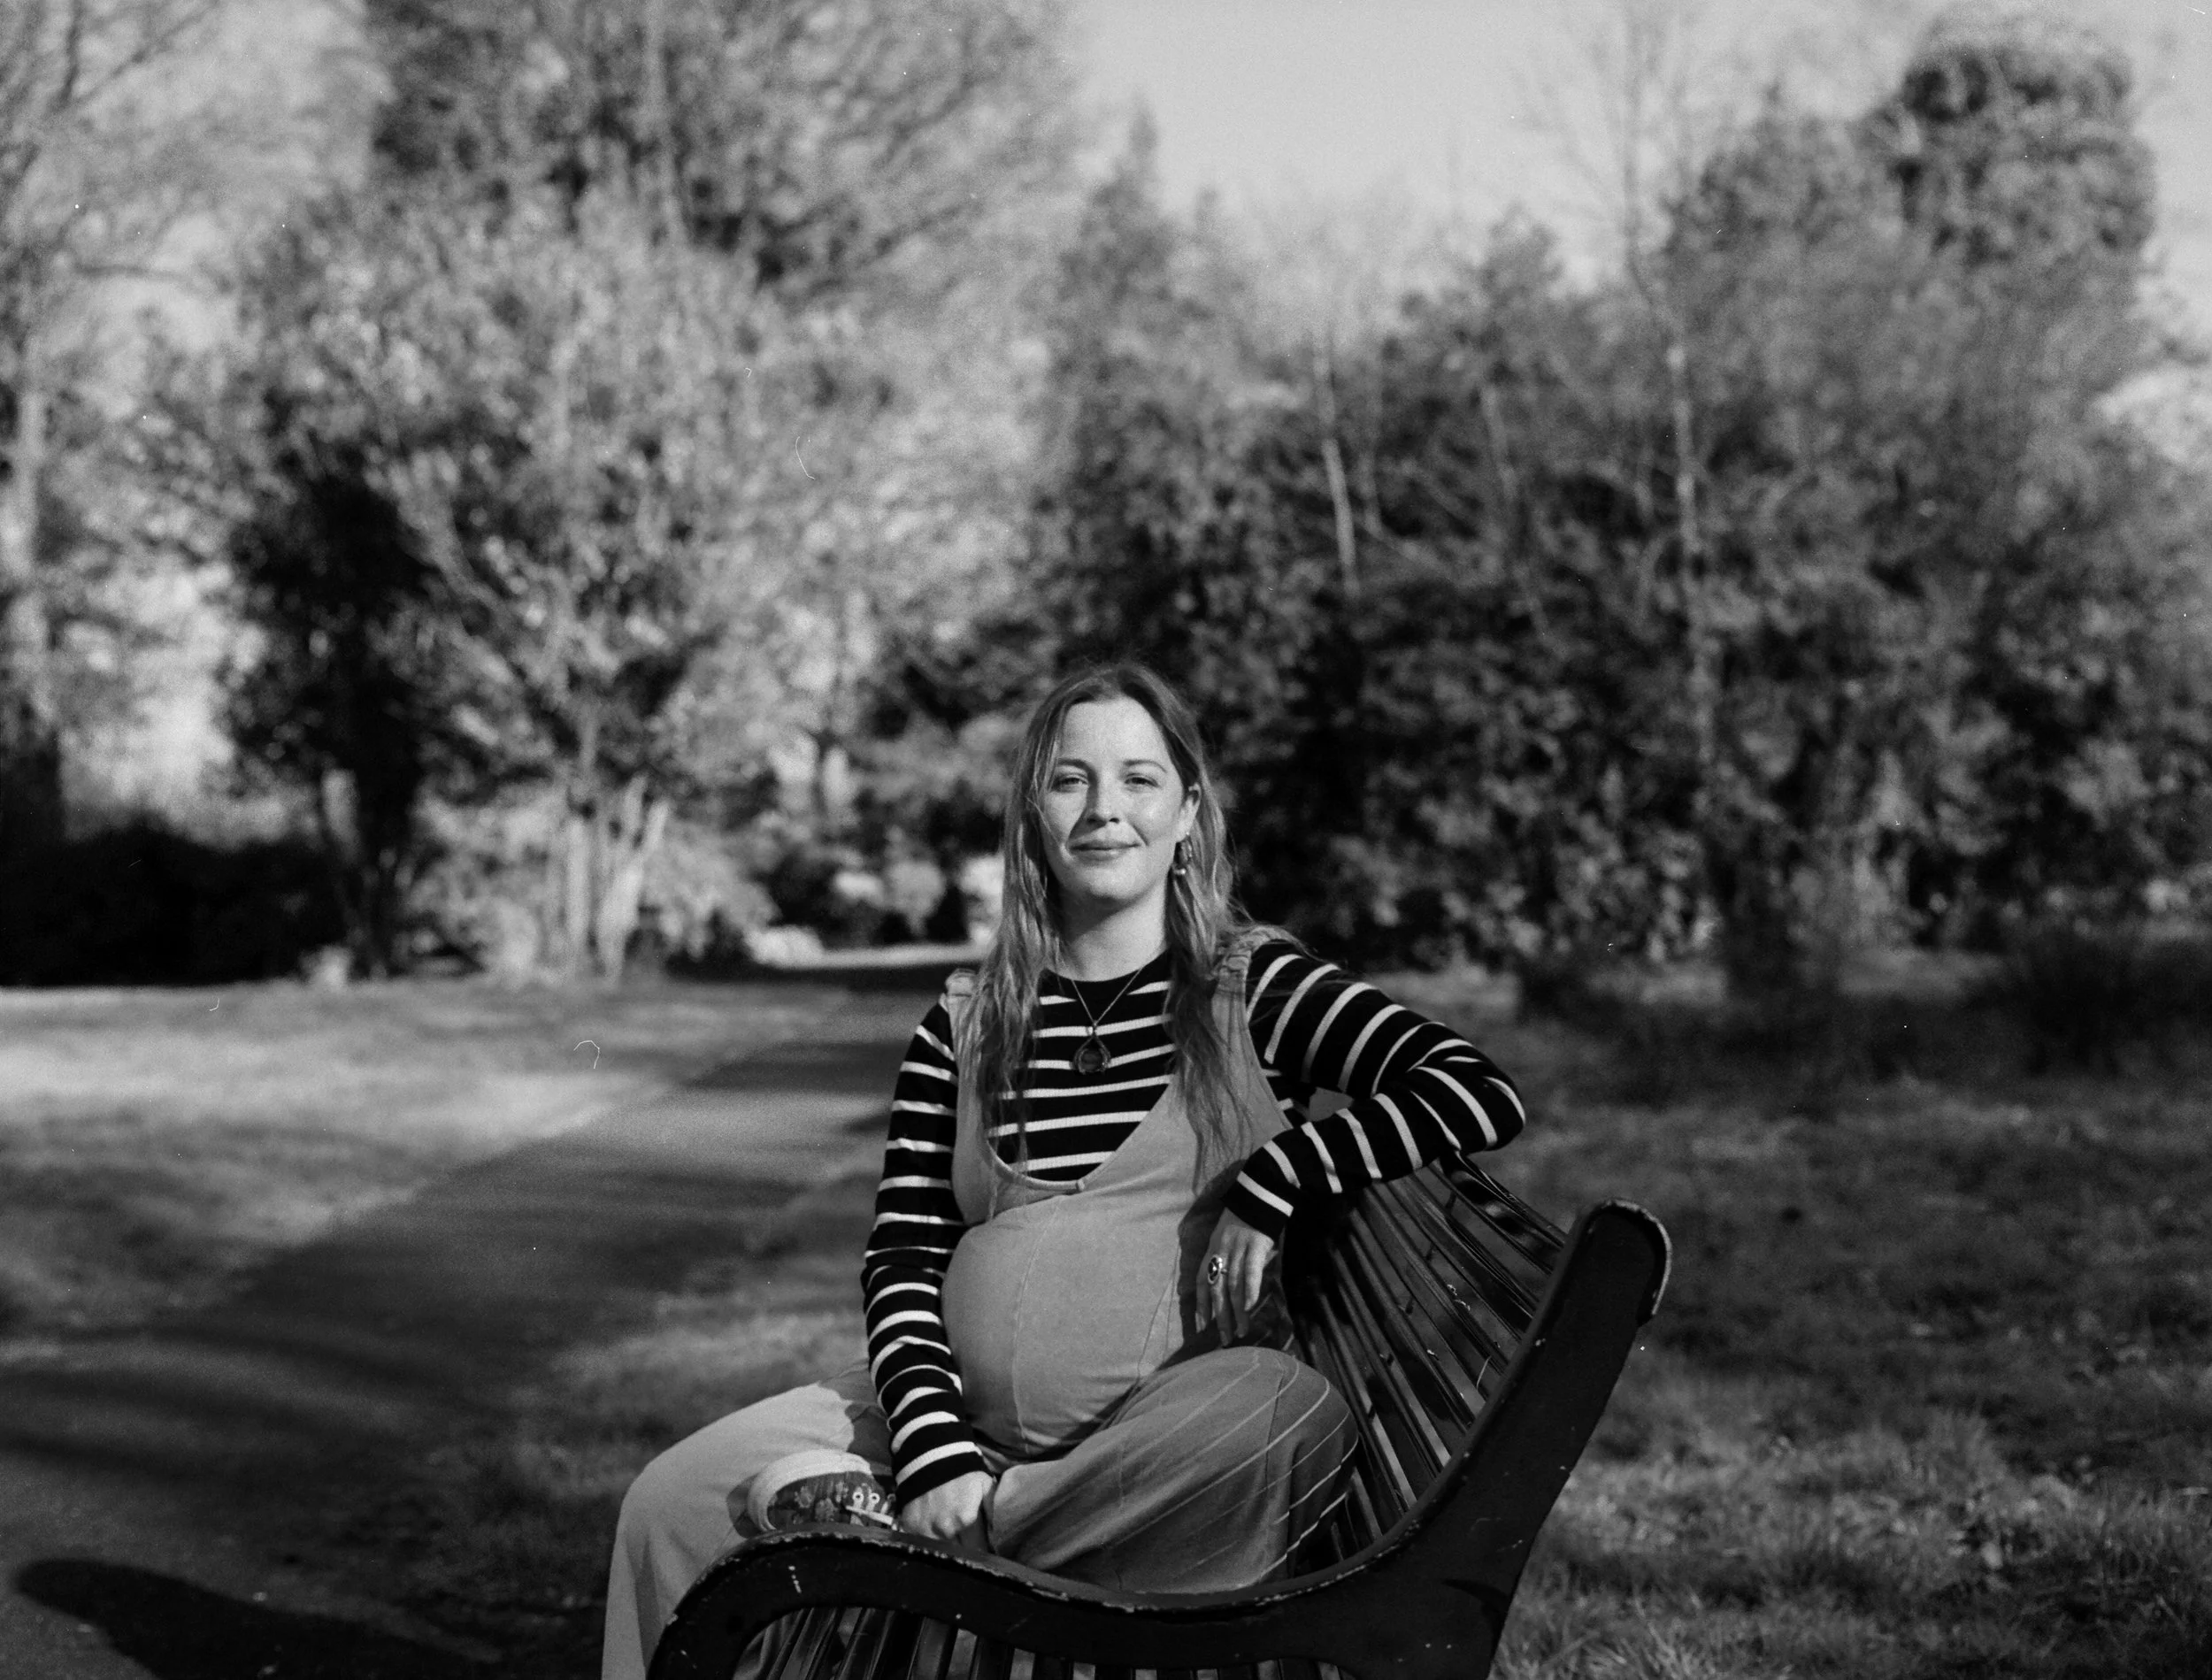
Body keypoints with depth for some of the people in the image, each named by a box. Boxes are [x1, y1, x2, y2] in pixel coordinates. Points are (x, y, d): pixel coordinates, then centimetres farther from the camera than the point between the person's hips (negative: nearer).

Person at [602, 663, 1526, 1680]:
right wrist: (935, 1451, -13)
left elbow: (1484, 1098, -7)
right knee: (671, 1502, -12)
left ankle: (895, 1529, -24)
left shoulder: (1254, 986, 4)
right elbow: (901, 1259, 4)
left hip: (1173, 1421, -2)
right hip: (973, 1415, 3)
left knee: (1293, 1415, -37)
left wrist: (1264, 1190, -13)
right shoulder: (966, 1024, 11)